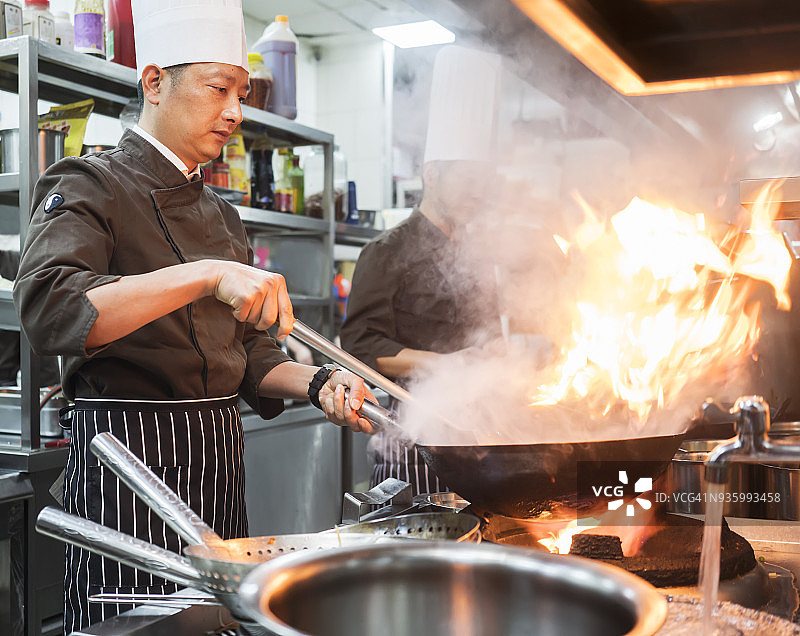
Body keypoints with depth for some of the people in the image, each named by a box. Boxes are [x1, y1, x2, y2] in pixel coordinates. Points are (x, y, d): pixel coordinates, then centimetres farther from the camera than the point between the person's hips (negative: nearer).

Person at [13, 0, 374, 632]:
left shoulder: (221, 215, 15)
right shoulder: (90, 187, -7)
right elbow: (50, 309, -27)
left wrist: (317, 383, -3)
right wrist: (208, 275, -34)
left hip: (219, 459, 7)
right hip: (127, 457, -7)